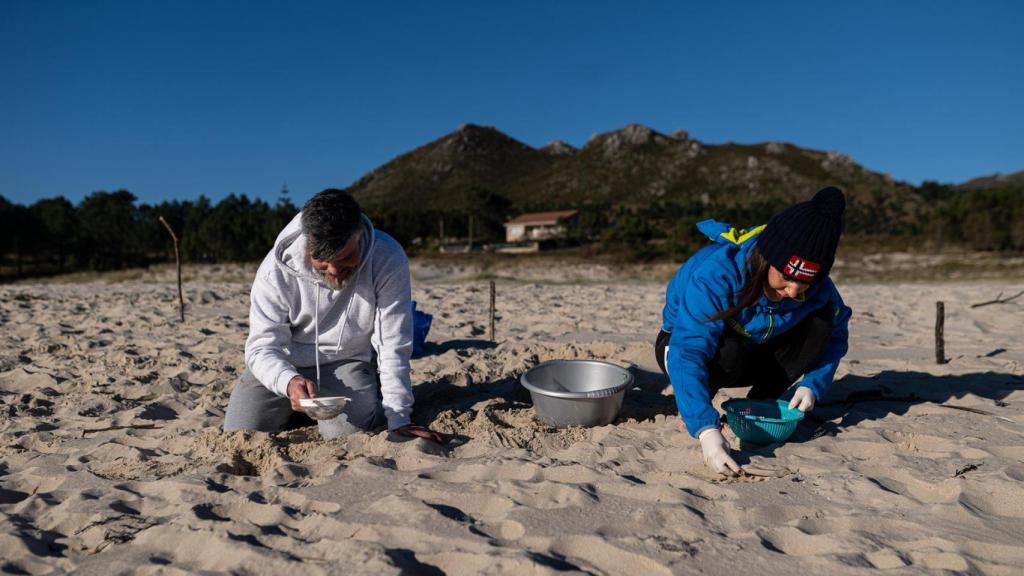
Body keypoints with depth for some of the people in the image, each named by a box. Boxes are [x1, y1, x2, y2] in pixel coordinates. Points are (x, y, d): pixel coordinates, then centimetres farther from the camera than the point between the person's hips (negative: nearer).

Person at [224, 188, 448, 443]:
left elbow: (393, 345, -21)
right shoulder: (277, 269, -21)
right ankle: (290, 410, 24)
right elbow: (262, 346, -19)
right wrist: (289, 382, -42)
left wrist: (399, 420, -24)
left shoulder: (388, 260, -24)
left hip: (347, 362, -1)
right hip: (283, 364, 2)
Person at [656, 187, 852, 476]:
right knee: (730, 352, -38)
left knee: (821, 324, -18)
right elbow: (687, 353, -45)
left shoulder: (817, 288, -20)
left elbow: (835, 333, -2)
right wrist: (706, 429, -54)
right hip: (683, 342, -4)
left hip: (752, 350, 5)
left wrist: (813, 385, -18)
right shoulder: (715, 274, -38)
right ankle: (694, 405, -5)